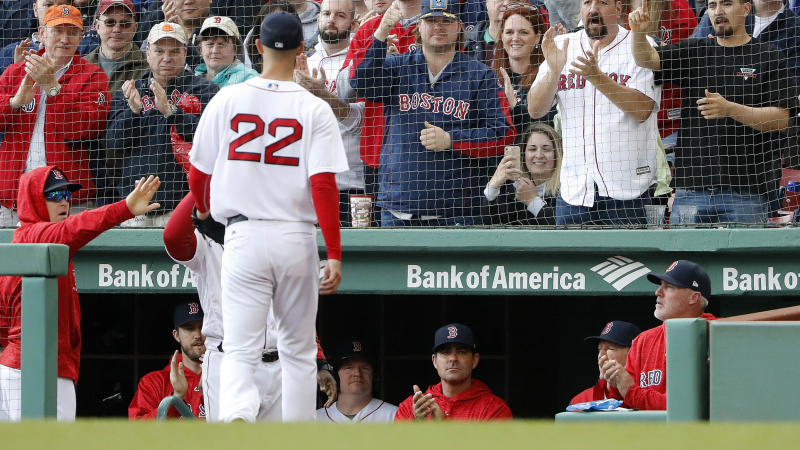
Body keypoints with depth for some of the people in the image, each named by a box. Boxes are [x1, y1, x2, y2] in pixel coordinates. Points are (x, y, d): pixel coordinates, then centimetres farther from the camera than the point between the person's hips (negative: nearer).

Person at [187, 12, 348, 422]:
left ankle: (237, 418, -33)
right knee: (297, 350, 16)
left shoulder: (227, 101, 0)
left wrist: (203, 207, 31)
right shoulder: (315, 110, -4)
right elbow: (324, 185, -11)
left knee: (239, 350, -5)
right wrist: (334, 256, -9)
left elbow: (198, 176, 8)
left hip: (244, 235, 0)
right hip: (297, 239, 0)